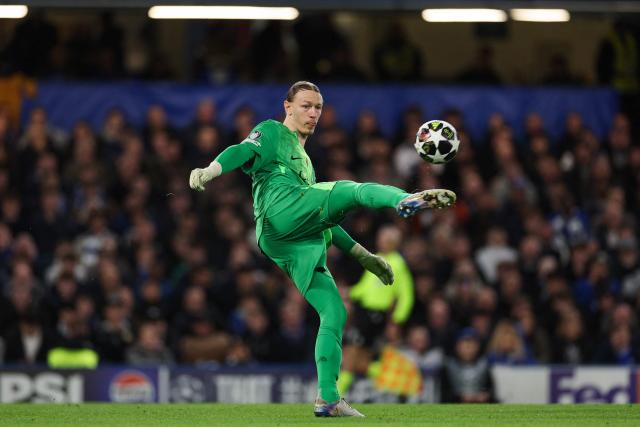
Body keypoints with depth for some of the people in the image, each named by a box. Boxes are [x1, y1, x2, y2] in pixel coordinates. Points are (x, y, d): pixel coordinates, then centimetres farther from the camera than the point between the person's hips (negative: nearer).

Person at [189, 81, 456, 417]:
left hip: (299, 247, 8)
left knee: (334, 313, 0)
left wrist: (362, 255, 41)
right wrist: (209, 171, -24)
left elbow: (321, 218, 43)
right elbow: (243, 152, -3)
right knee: (357, 190, -24)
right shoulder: (272, 133, 18)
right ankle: (408, 200, -55)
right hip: (282, 212, -8)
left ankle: (327, 398, -2)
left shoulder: (305, 162, 41)